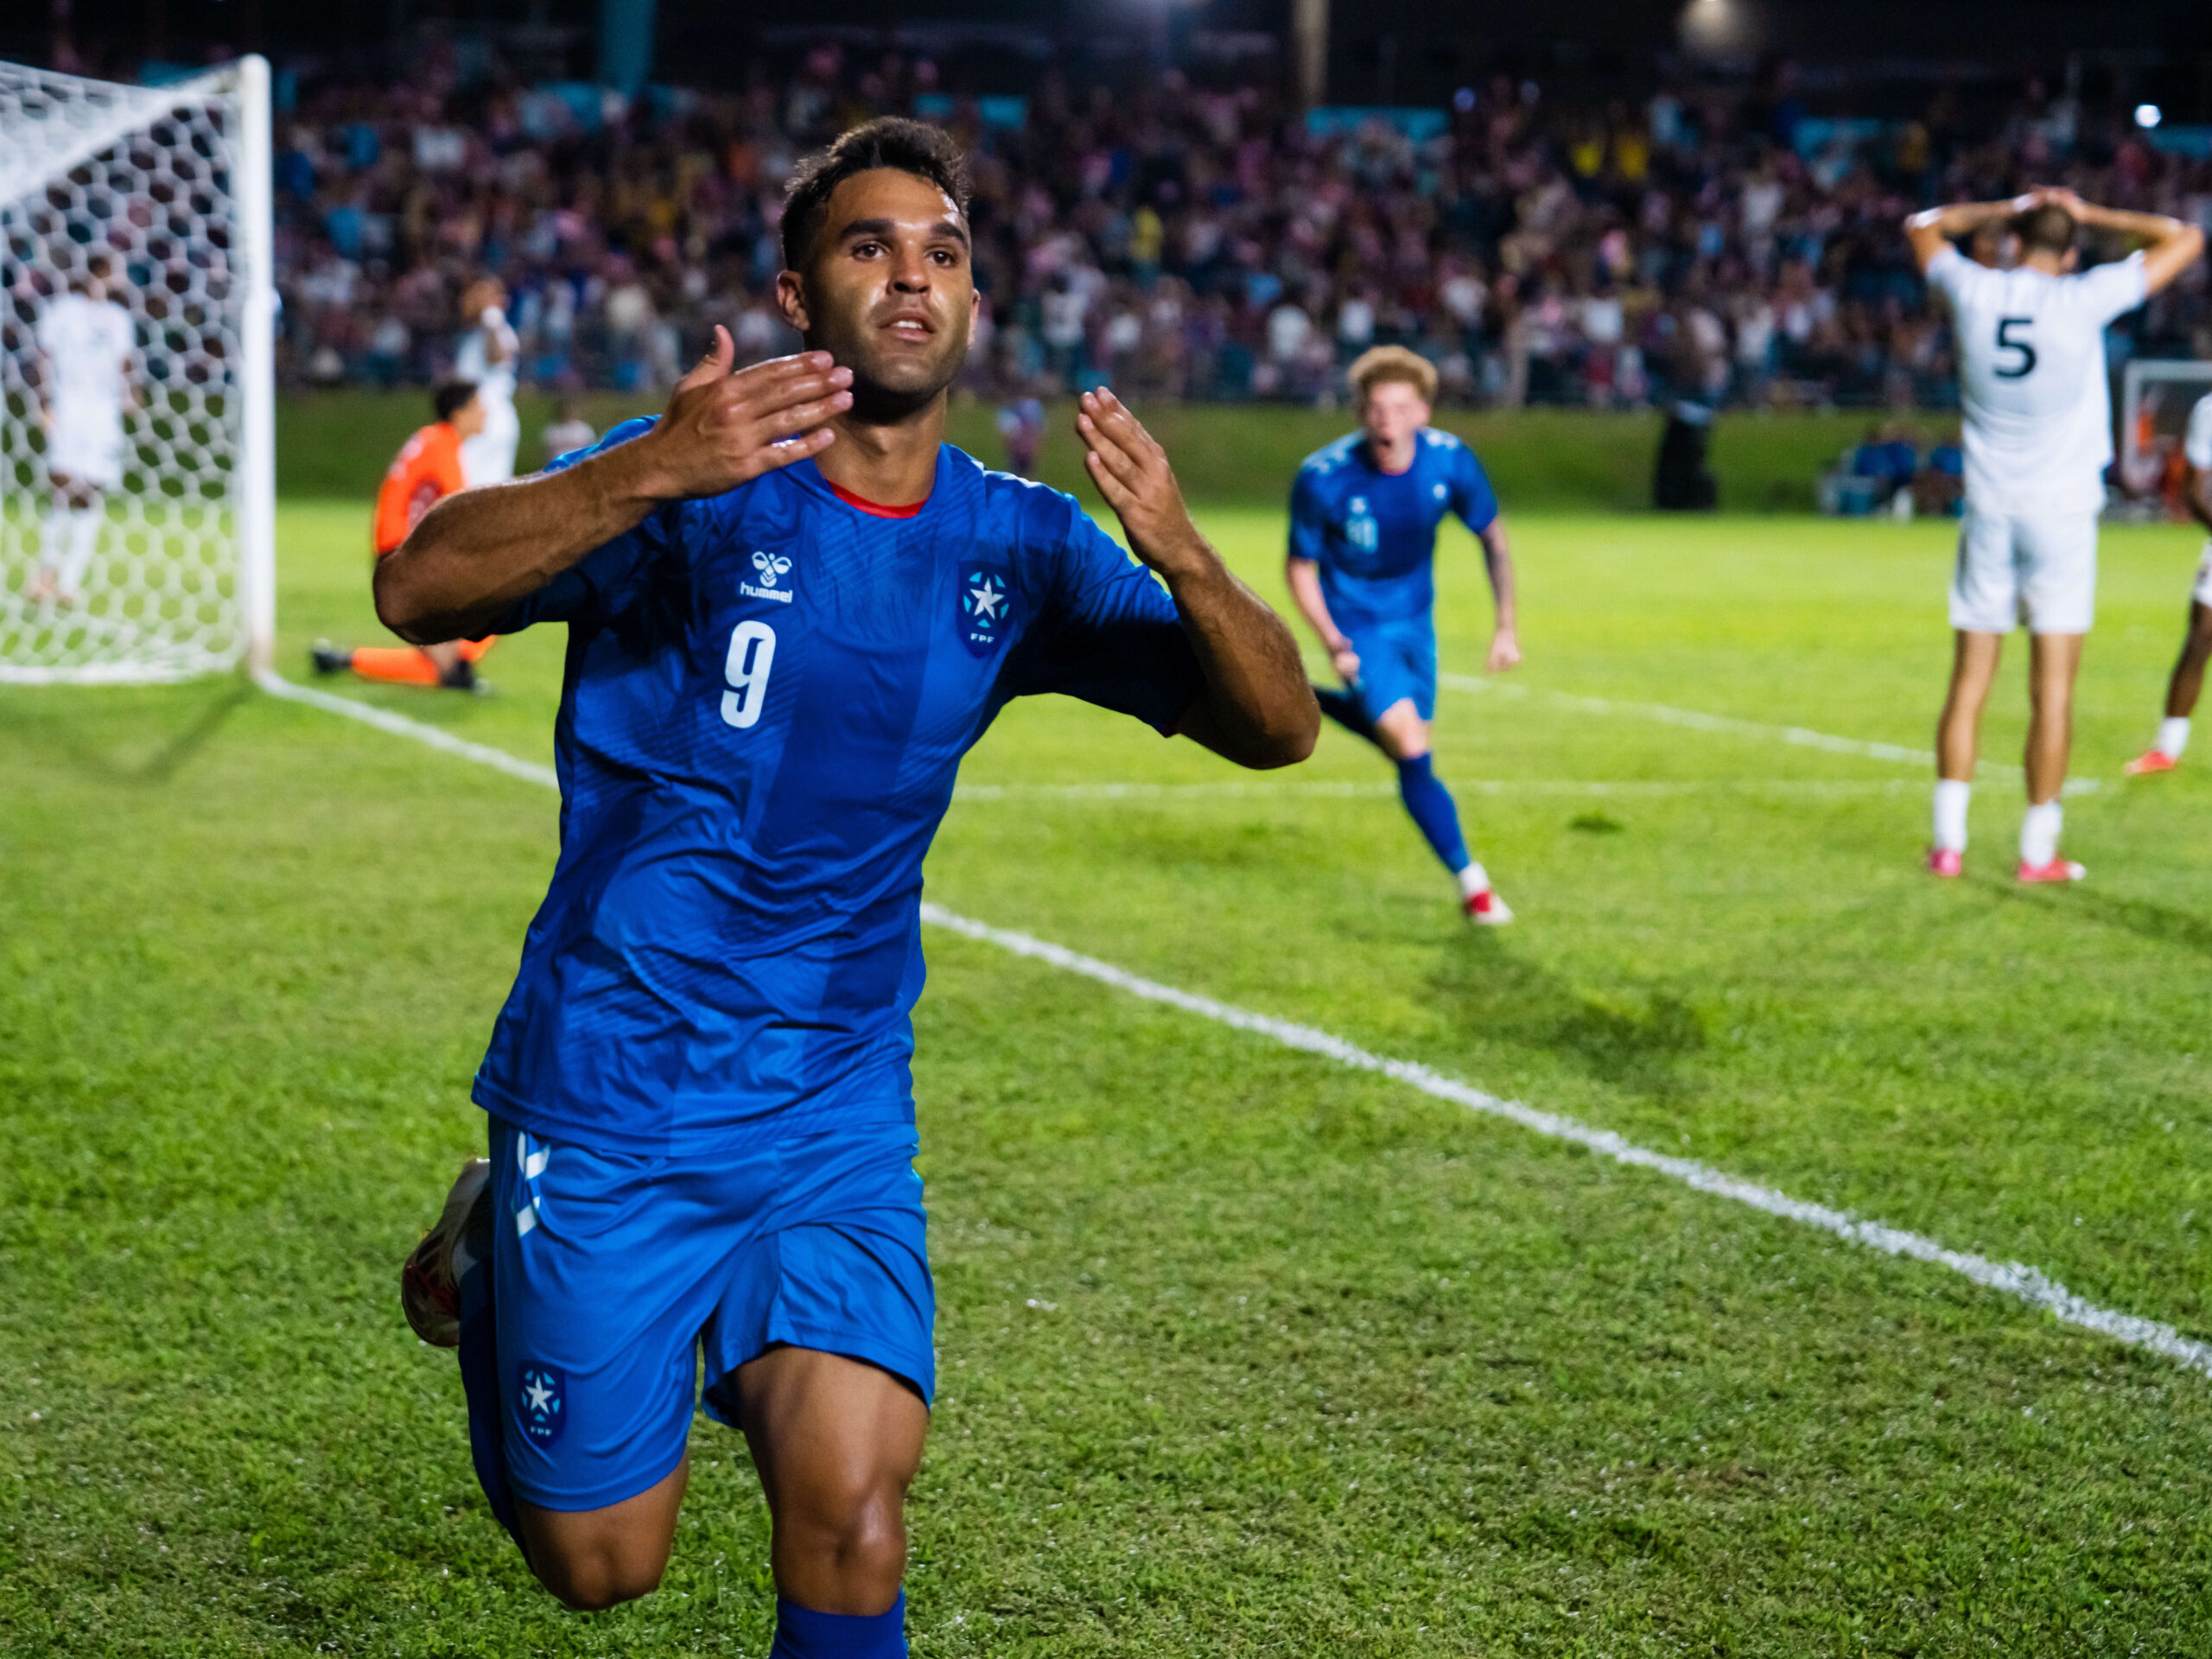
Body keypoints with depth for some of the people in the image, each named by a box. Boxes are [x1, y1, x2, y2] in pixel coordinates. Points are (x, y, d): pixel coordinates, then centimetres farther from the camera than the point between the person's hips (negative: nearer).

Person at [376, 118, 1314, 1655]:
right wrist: (649, 474, -40)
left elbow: (1278, 729, -5)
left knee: (854, 1519, -16)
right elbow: (418, 588, -24)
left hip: (839, 1114, 3)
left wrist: (1182, 557, -25)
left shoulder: (1018, 547, 1)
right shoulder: (696, 480, -11)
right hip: (609, 1105, -2)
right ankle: (498, 1243, 35)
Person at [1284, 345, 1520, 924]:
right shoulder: (1322, 478, -25)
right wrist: (1332, 642, -21)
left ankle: (1315, 706, 42)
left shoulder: (1450, 460, -17)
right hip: (1357, 626, -5)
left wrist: (1506, 627, -5)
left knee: (1404, 741, 17)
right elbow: (1300, 566, -9)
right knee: (1412, 751, -18)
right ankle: (1469, 880, -7)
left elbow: (1493, 537, 0)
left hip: (1415, 619, 5)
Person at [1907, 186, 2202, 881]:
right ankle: (2038, 850, 2)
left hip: (1987, 511, 3)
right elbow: (2185, 239, 2)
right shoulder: (2083, 300, -10)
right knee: (2052, 690, 0)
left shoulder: (1973, 292, -3)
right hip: (2061, 512, -3)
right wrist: (2090, 214, 7)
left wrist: (2007, 209, 18)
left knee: (1968, 685, 8)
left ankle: (1948, 842, 6)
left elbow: (1925, 225, 19)